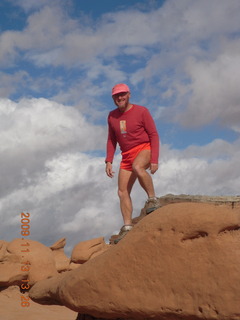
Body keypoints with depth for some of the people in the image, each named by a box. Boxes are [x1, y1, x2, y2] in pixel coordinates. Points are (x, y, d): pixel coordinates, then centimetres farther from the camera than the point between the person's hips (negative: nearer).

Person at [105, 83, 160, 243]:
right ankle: (127, 227, 0)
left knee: (137, 167, -40)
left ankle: (153, 199, -24)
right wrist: (109, 161, 4)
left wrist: (154, 160, -16)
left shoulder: (141, 111, -6)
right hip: (127, 156, 6)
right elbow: (111, 140, 15)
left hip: (144, 149, -6)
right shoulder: (112, 116, 9)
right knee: (123, 192, -3)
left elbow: (154, 135, -8)